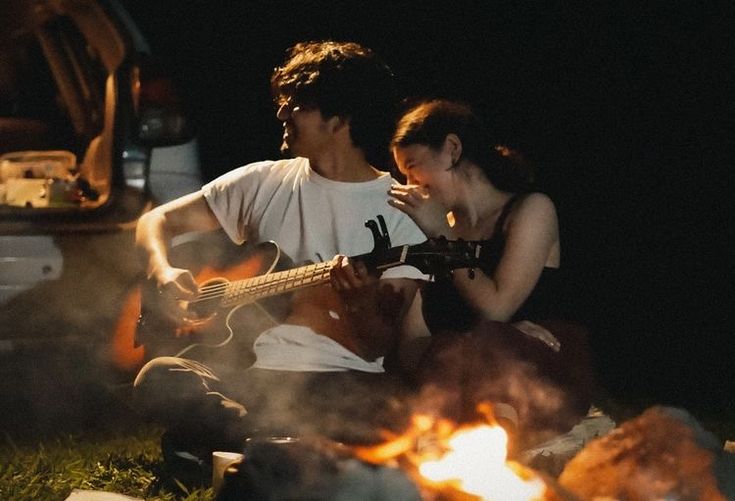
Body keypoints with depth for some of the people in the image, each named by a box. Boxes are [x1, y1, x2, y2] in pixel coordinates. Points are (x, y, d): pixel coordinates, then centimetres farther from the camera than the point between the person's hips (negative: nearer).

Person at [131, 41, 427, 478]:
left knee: (392, 408, -36)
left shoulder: (404, 214, 2)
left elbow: (377, 348, -2)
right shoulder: (263, 183, 12)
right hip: (247, 372, 2)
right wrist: (165, 273, -5)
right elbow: (158, 222, 17)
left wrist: (361, 303, -25)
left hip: (338, 381, -2)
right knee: (160, 378, -29)